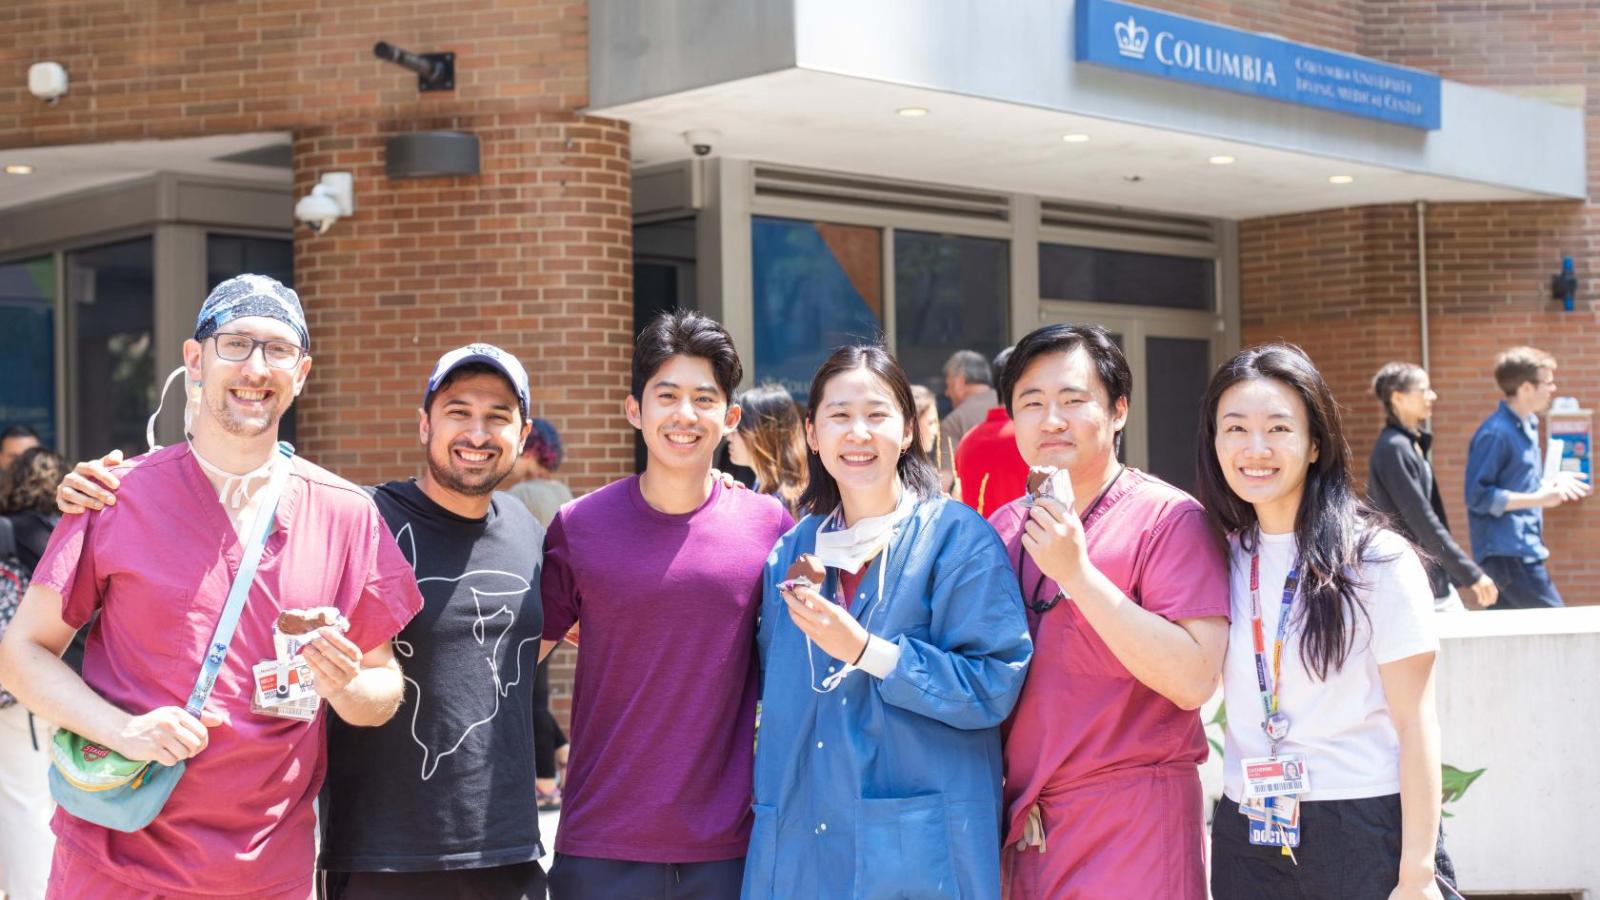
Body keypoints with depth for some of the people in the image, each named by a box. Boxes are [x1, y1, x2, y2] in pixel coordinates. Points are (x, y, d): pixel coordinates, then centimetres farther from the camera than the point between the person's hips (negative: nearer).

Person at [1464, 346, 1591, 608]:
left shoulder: (1527, 425, 13)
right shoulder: (1495, 433, -16)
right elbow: (1478, 496, -19)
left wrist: (1551, 482, 6)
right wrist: (1538, 499, -20)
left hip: (1523, 550, 9)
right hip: (1508, 554, -9)